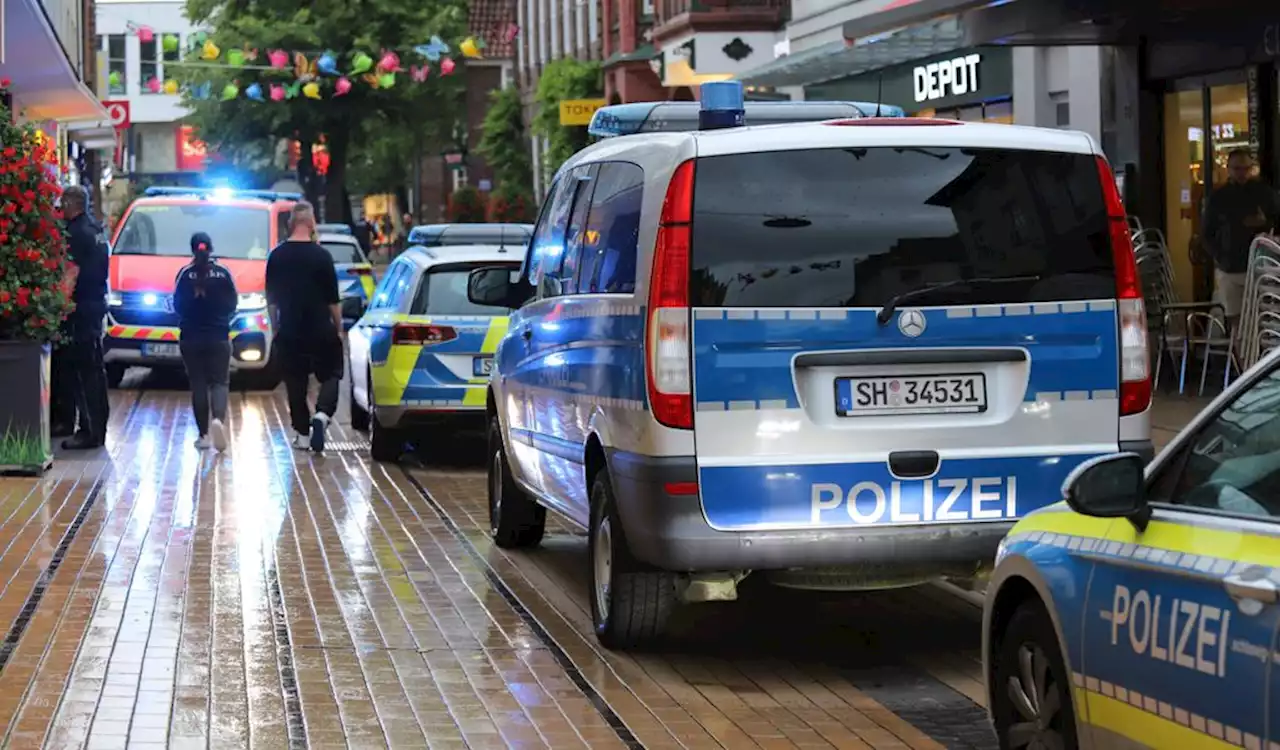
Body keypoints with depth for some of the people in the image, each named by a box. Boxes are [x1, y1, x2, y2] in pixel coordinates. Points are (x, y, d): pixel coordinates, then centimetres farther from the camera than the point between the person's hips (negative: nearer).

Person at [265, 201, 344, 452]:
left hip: (289, 331, 3)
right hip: (320, 330, -3)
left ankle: (302, 434, 14)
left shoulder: (276, 256, 2)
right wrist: (339, 328, 4)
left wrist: (276, 327, 19)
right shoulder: (321, 255, -10)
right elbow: (333, 300, -7)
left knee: (296, 383, 12)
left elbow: (271, 299, 9)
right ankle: (322, 415, -17)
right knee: (331, 375, 9)